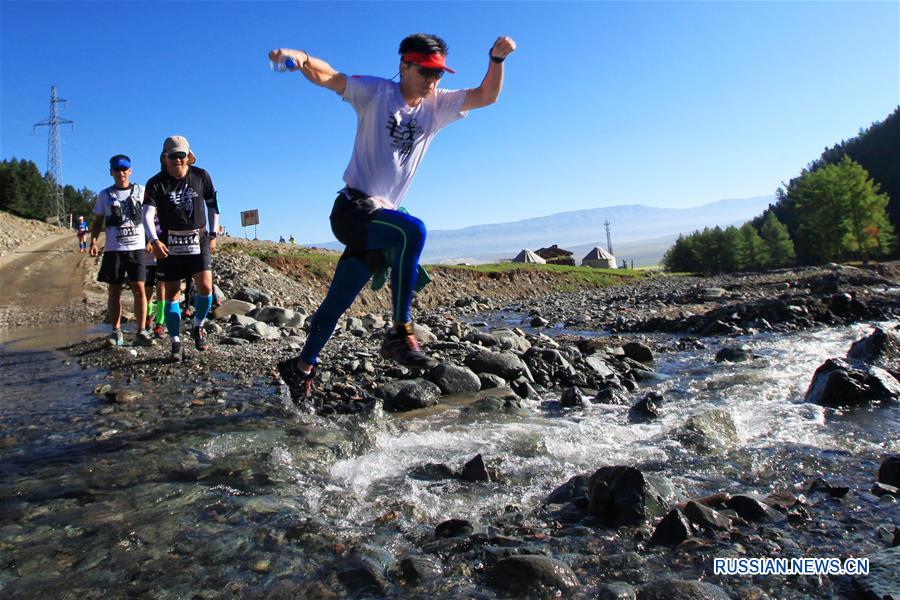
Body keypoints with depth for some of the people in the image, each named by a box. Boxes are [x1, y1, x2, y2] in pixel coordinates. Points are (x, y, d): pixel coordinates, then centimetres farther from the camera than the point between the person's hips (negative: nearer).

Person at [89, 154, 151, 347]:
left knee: (139, 289, -8)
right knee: (114, 291, 4)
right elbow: (98, 221, 12)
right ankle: (116, 332, 12)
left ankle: (141, 332, -4)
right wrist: (93, 241, -4)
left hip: (137, 247, -1)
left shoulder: (140, 191, 7)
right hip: (113, 249, 1)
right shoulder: (104, 195, 9)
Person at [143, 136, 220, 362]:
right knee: (171, 294, 3)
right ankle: (176, 344, 14)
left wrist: (213, 235, 9)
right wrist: (154, 240, -30)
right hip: (169, 244, 0)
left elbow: (212, 206, 11)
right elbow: (147, 214, -14)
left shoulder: (201, 176, 0)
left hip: (199, 240, 0)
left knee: (205, 287, -15)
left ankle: (198, 327, 13)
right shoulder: (156, 183, -5)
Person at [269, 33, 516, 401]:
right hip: (352, 209, -5)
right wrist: (301, 58, -34)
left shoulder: (437, 105, 12)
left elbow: (487, 96, 6)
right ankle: (400, 333, -27)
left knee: (337, 304, 9)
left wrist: (497, 58, -11)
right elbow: (325, 76, -13)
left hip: (381, 216, 6)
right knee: (412, 230, -34)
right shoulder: (376, 92, -1)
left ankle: (300, 369, 25)